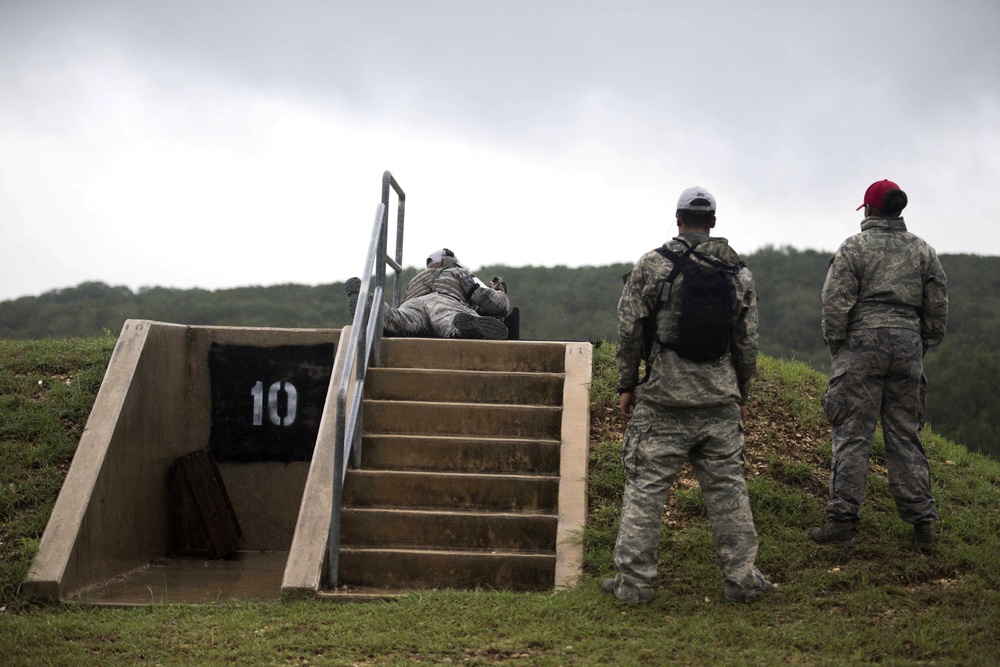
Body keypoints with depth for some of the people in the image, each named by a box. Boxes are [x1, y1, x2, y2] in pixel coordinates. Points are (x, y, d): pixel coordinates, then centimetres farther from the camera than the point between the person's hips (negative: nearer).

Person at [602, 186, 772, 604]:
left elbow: (630, 331, -4)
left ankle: (632, 581, 2)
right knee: (727, 487, 9)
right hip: (720, 401, 3)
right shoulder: (738, 272, 8)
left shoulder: (651, 266, -2)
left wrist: (626, 385, 6)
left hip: (664, 399, -3)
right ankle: (742, 578, 13)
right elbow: (747, 342, 10)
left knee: (645, 487, 1)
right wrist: (741, 394, 20)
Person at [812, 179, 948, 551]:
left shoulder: (853, 248, -2)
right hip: (908, 346, 4)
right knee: (905, 436, 9)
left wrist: (836, 348, 4)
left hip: (863, 343, -4)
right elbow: (938, 307, 10)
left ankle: (843, 520, -6)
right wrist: (922, 348, 18)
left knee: (852, 435, -3)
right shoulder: (923, 251, 11)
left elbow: (835, 305, -7)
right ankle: (922, 523, 8)